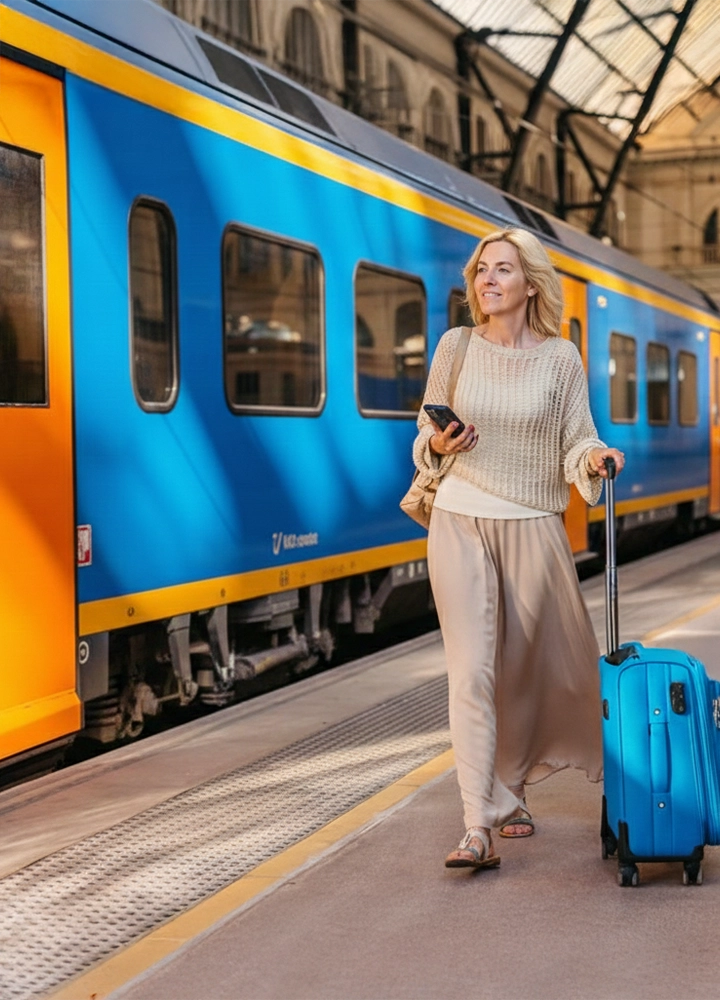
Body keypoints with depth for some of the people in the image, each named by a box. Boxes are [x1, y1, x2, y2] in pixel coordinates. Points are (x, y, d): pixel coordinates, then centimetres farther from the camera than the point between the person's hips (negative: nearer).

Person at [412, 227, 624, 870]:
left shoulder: (561, 358, 2)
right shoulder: (456, 347, 4)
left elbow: (575, 442, 1)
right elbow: (427, 438, 11)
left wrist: (594, 457, -20)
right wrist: (439, 444, -11)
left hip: (532, 528, 1)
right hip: (461, 523, 0)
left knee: (532, 666, 9)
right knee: (472, 669, -9)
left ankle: (511, 786, 33)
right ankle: (481, 827, -11)